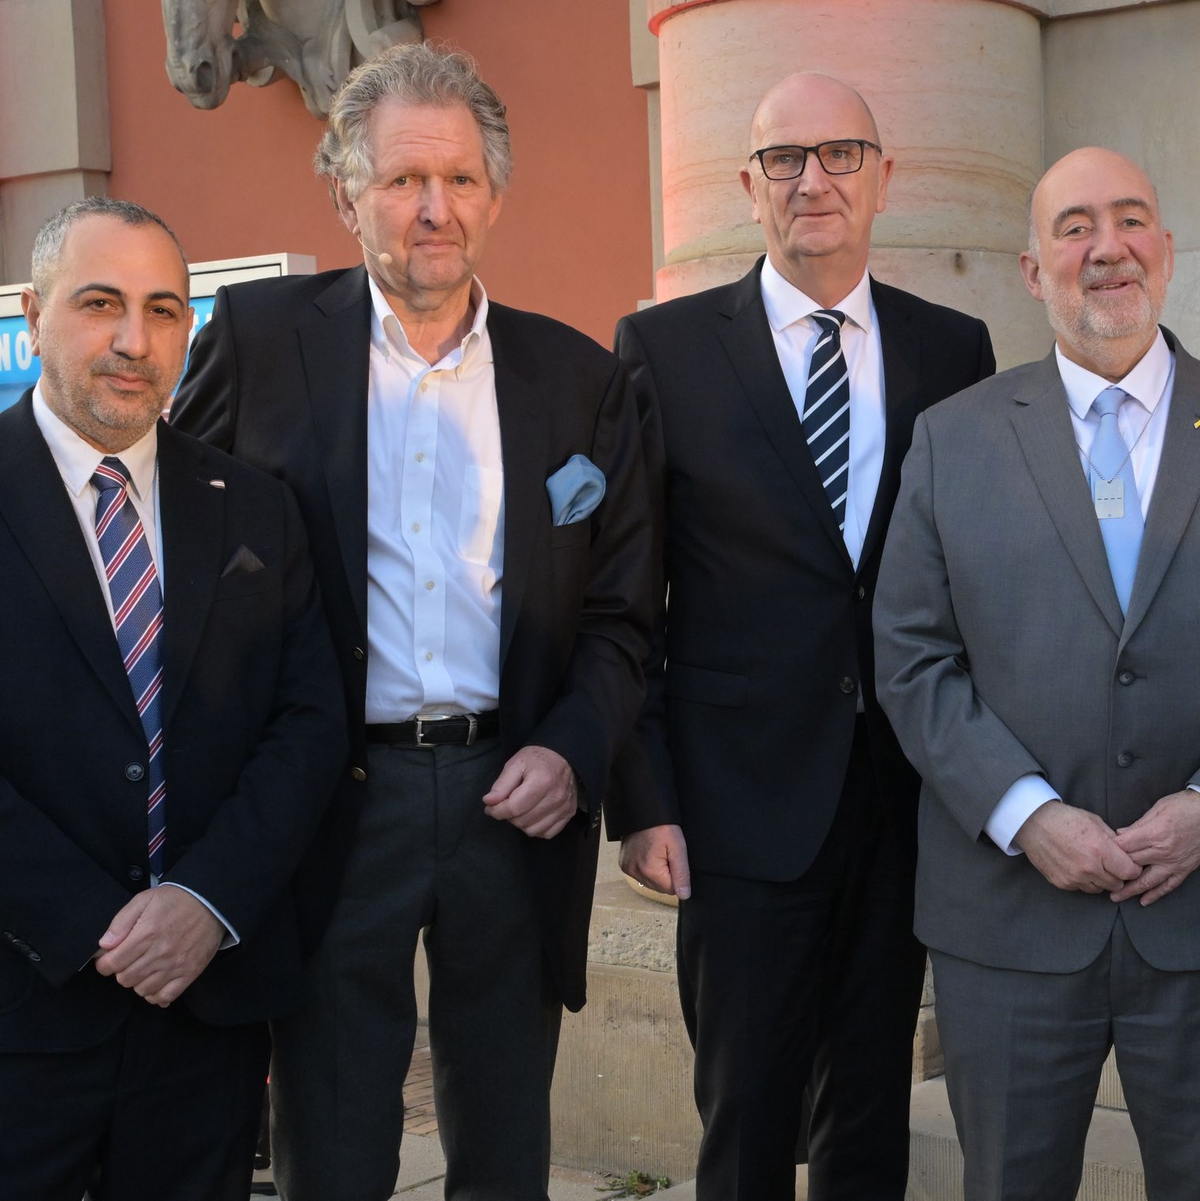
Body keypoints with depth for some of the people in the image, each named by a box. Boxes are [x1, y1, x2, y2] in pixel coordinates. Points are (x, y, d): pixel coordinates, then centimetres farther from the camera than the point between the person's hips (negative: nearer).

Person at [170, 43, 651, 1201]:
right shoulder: (260, 338, 1)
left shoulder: (581, 378, 6)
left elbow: (623, 611, 9)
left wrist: (574, 753, -6)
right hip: (331, 797, -2)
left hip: (516, 797, 2)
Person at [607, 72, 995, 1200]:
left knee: (875, 1106, 14)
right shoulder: (665, 347, -1)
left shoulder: (953, 349, 6)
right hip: (744, 798, -2)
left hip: (908, 796, 3)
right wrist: (642, 798, -8)